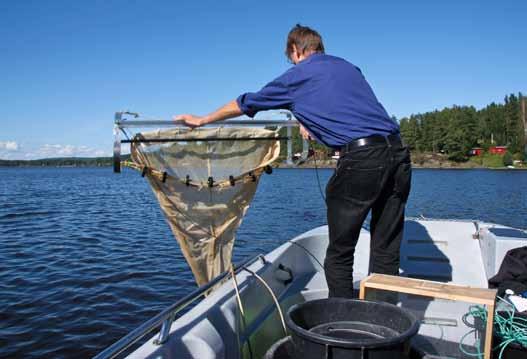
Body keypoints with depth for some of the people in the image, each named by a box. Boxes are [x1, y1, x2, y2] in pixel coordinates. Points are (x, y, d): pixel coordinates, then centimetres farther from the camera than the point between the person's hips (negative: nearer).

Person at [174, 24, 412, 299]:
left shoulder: (297, 76, 9)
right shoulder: (348, 66, 24)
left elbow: (245, 103, 19)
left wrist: (202, 120, 32)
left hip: (360, 159, -6)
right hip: (398, 152, 7)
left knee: (339, 255, 6)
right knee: (386, 252, 13)